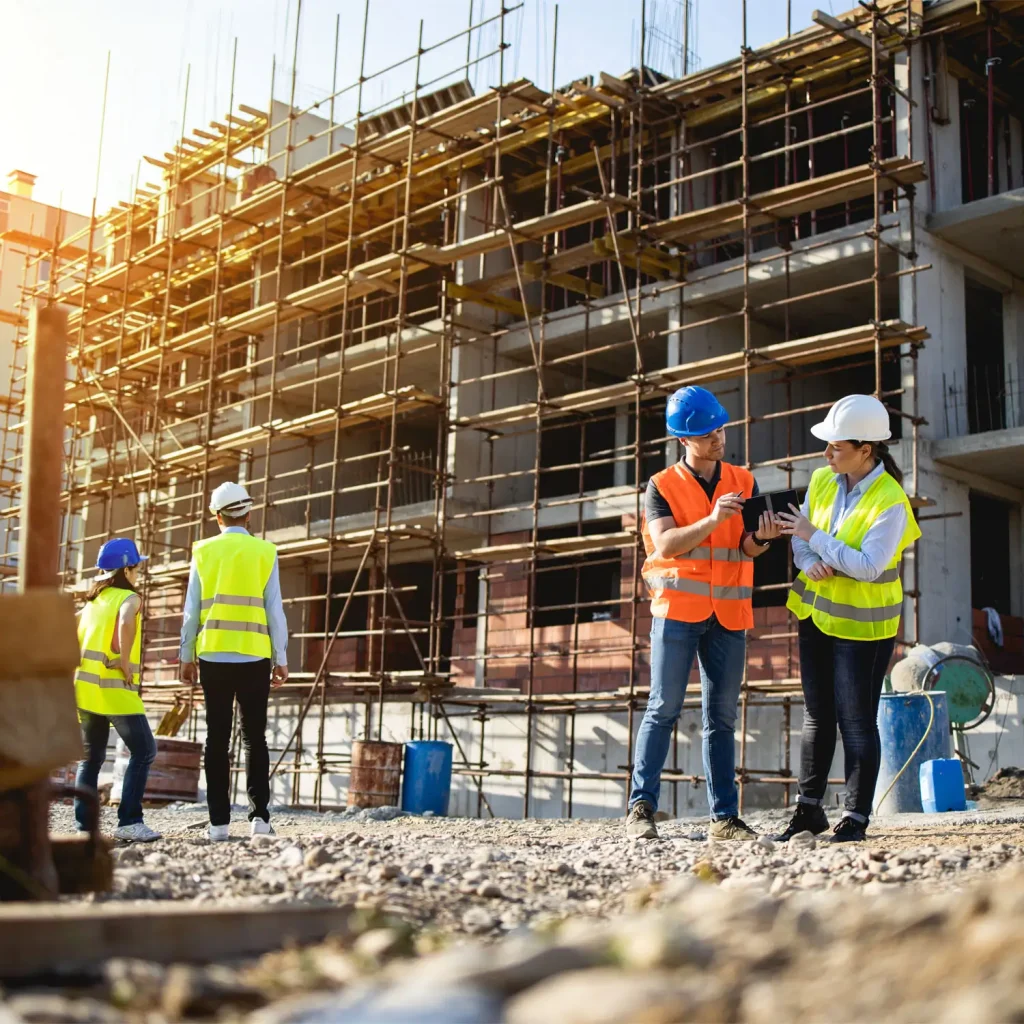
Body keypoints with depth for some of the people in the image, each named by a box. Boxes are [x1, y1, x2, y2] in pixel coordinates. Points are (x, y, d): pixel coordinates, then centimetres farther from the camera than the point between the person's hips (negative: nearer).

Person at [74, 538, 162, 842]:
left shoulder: (92, 601, 18)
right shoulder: (129, 598, -4)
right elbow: (126, 623, -26)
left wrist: (79, 666, 18)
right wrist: (125, 662, -18)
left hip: (86, 687, 7)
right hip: (116, 689, -7)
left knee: (91, 758, 12)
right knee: (143, 751, -2)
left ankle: (84, 826, 8)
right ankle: (129, 821, -9)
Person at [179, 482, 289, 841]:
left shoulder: (203, 552, 5)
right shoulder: (265, 552, 1)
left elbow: (191, 609, 5)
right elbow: (274, 610, 0)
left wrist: (186, 656, 12)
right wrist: (281, 659, 5)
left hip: (213, 656, 1)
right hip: (254, 657, -1)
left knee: (217, 739, 5)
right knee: (254, 738, 6)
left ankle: (219, 821, 4)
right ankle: (259, 816, -3)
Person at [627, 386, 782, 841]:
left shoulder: (743, 482, 9)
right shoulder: (662, 487, 1)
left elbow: (747, 549, -1)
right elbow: (665, 545, -13)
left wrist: (761, 537, -24)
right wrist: (712, 520, -26)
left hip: (728, 614, 3)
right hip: (677, 610, -3)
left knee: (722, 717, 6)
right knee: (663, 708, -6)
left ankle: (724, 816, 9)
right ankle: (641, 807, -3)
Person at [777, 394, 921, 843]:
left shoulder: (890, 502, -20)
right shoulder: (822, 480, 0)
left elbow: (868, 566, -27)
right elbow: (799, 534, 6)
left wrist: (815, 538, -21)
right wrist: (809, 563, -15)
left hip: (861, 625, -6)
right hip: (816, 614, 6)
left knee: (856, 721, -1)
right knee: (817, 715, 14)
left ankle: (855, 818, 10)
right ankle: (809, 809, 24)